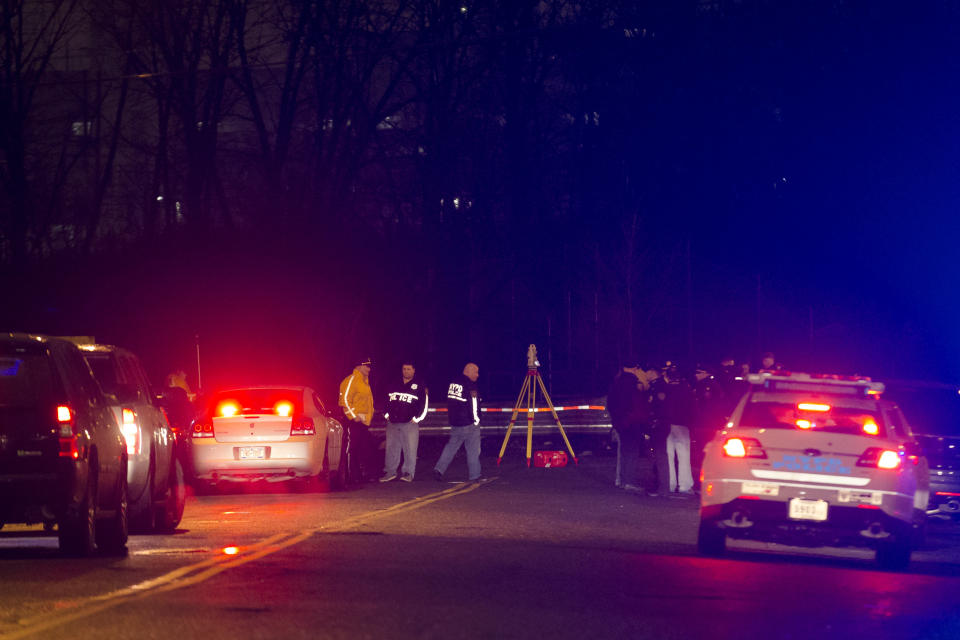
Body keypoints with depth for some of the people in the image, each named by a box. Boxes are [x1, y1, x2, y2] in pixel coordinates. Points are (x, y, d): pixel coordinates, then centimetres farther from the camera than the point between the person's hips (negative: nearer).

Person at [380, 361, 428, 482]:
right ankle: (390, 471, 11)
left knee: (410, 449, -5)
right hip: (393, 422, 4)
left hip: (409, 423, -4)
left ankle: (408, 473, 0)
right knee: (391, 448, 4)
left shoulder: (418, 386, 5)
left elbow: (423, 403, 3)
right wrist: (387, 414, 10)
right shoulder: (394, 384, 16)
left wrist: (417, 417, -5)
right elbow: (387, 399, 22)